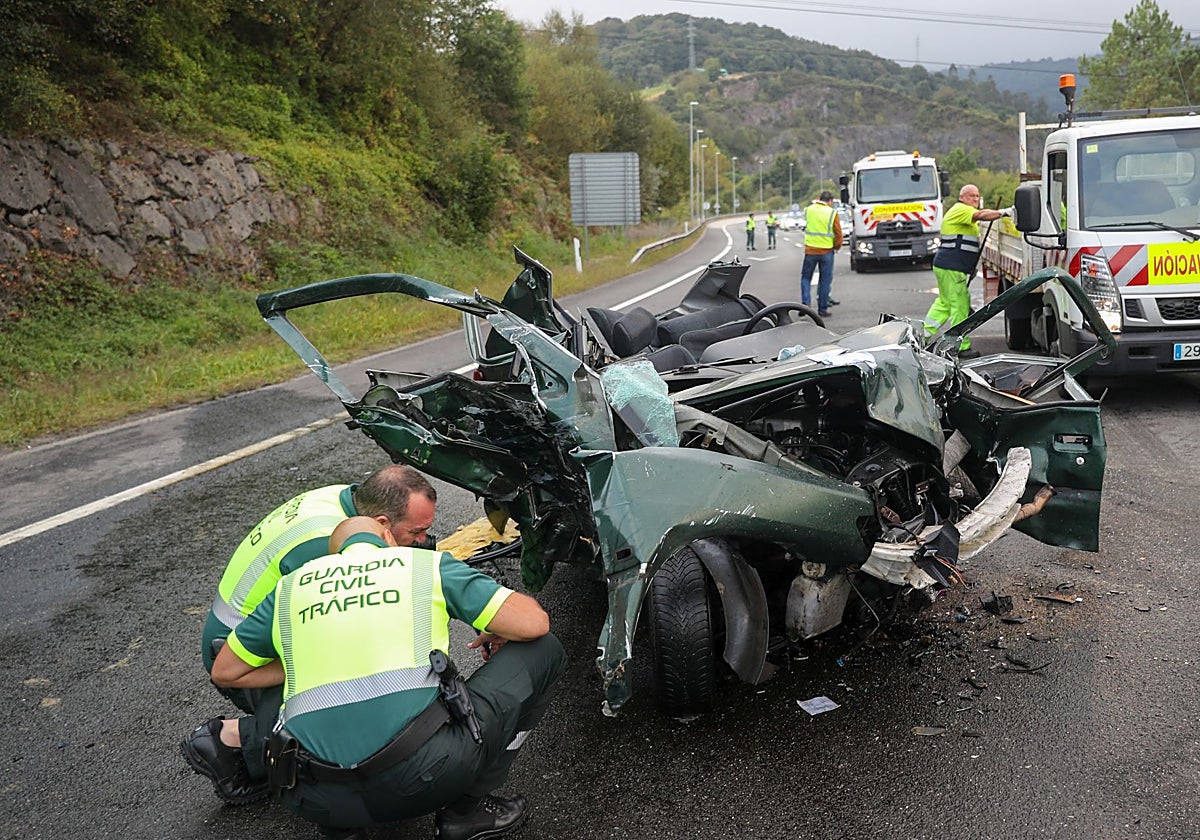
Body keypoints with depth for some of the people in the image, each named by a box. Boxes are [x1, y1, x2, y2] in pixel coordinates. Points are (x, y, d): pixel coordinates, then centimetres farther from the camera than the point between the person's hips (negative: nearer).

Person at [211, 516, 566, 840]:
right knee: (542, 650, 15)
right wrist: (493, 633, 27)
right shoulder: (428, 563, 12)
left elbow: (224, 673, 30)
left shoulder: (291, 586, 20)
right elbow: (534, 622, 5)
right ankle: (468, 809, 14)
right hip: (421, 777, -4)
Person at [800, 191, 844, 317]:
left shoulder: (809, 210, 1)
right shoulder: (832, 213, -6)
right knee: (825, 280, 7)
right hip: (826, 251, -2)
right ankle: (822, 309, 8)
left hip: (810, 250, 2)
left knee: (806, 277, 13)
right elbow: (838, 234, -3)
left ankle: (805, 303, -4)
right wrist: (836, 247, 14)